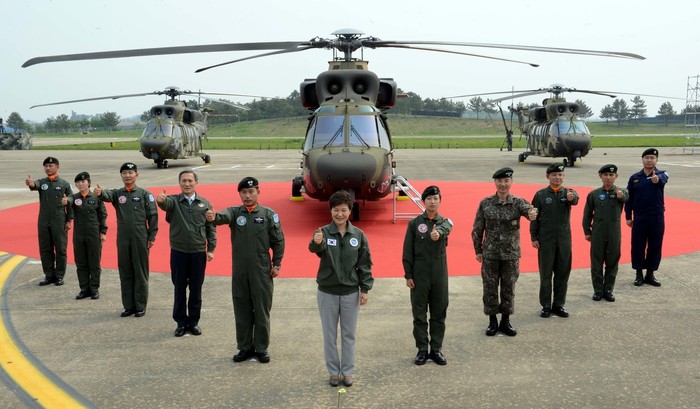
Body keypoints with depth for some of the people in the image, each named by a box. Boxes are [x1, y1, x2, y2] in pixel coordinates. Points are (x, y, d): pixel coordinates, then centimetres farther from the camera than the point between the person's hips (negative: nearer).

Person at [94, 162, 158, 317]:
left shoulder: (145, 194, -1)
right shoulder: (118, 193, 7)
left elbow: (153, 216, -2)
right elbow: (108, 196, -17)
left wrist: (151, 237, -6)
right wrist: (100, 193, -41)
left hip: (140, 239, -3)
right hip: (122, 239, 3)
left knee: (140, 273, 2)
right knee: (125, 273, 9)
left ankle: (140, 306, 12)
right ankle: (128, 306, 19)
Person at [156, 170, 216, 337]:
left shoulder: (205, 203, 4)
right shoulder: (174, 201, 0)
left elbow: (211, 228, 5)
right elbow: (166, 203, -25)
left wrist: (211, 249, -2)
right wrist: (161, 200, -49)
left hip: (199, 252, 1)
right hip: (178, 252, -1)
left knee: (196, 289, 9)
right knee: (179, 289, 8)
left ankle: (194, 321, 21)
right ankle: (181, 322, 20)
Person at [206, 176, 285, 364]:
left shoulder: (269, 214, -2)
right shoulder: (235, 212, 1)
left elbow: (278, 241, 2)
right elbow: (224, 216, -23)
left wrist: (276, 264, -3)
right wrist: (214, 217, -46)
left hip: (262, 272, -2)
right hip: (239, 271, 2)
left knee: (262, 311, 6)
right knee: (241, 311, 10)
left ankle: (261, 348, 19)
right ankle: (245, 347, 24)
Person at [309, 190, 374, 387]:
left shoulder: (358, 235, -3)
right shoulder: (323, 232, -8)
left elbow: (365, 264, 1)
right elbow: (315, 248, -32)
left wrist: (365, 289, -3)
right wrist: (316, 243, -55)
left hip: (351, 292, 1)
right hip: (327, 292, -1)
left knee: (349, 334, 11)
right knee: (330, 335, 10)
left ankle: (347, 371, 24)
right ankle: (333, 371, 24)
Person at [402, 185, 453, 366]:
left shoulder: (445, 221, 3)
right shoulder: (414, 223, 0)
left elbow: (445, 228, -24)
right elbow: (408, 251, 0)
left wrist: (438, 232, -48)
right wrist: (408, 275, -6)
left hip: (440, 276, 1)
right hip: (419, 276, -1)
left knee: (439, 314, 8)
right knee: (419, 314, 5)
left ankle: (436, 350, 19)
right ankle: (422, 350, 16)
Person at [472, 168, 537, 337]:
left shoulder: (518, 202, -5)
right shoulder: (485, 203, -4)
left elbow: (528, 208, -28)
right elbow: (477, 229, 2)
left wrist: (532, 213, -51)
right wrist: (478, 250, 2)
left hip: (511, 255, 0)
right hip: (490, 255, 0)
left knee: (509, 289, 10)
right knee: (490, 288, 7)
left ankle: (505, 321, 25)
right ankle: (492, 321, 22)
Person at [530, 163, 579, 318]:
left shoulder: (569, 192, 2)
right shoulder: (541, 194, -1)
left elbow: (575, 199, -23)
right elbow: (534, 218, 0)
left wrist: (572, 197, -47)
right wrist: (534, 238, -5)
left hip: (564, 240, 2)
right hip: (545, 240, -2)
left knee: (563, 273, 8)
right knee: (545, 273, 3)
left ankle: (559, 305, 20)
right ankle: (546, 306, 13)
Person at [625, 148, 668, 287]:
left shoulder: (662, 174, -1)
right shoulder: (634, 178, 3)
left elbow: (663, 179, -28)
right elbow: (629, 198, 5)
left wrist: (657, 179, -52)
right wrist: (628, 217, 1)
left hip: (657, 218, 0)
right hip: (639, 218, 0)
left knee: (655, 247, 6)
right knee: (638, 247, 3)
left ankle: (650, 275, 19)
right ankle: (639, 274, 16)